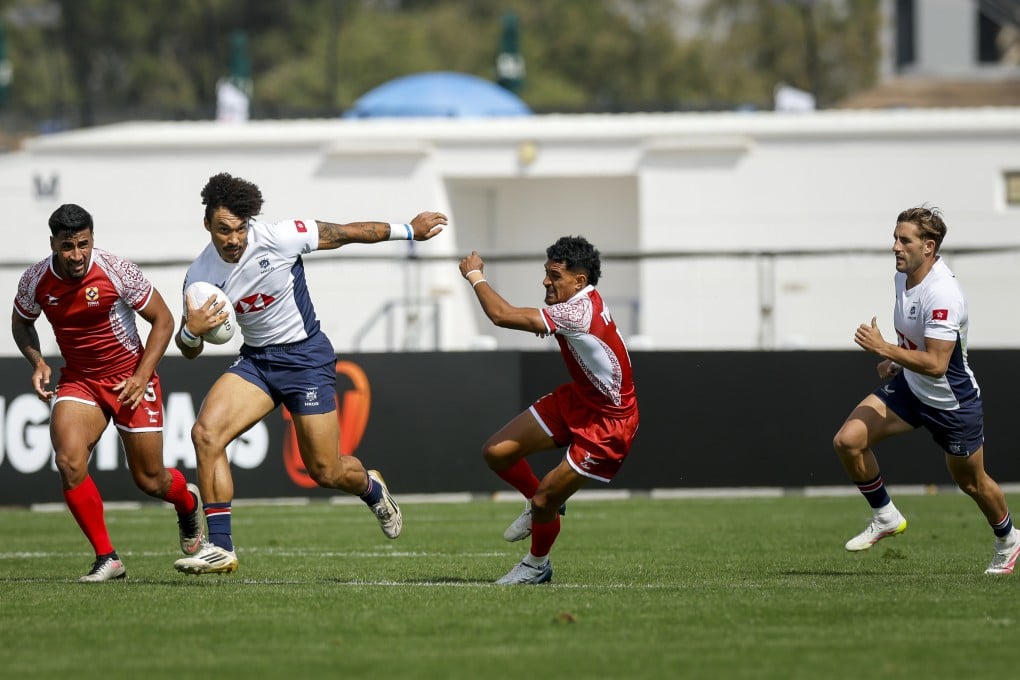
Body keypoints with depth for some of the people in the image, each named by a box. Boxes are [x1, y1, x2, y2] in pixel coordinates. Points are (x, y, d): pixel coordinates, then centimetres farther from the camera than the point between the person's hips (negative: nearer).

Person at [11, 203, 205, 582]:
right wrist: (37, 363, -5)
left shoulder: (117, 272, -19)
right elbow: (21, 322, 13)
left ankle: (188, 502, 44)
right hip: (78, 380, 2)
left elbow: (163, 320, -7)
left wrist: (141, 376, -16)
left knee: (149, 480, 4)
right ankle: (106, 559, -11)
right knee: (69, 461, -24)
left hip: (129, 378, -2)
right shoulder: (35, 281, -10)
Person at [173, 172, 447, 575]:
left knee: (326, 472, 0)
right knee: (205, 432, -21)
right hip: (255, 360, 3)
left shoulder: (278, 239, -20)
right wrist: (191, 332, -26)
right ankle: (220, 548, -16)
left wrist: (408, 231, 2)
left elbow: (348, 233, -6)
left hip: (307, 359, -3)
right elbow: (189, 351, -1)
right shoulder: (200, 276, -9)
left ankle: (371, 489, 39)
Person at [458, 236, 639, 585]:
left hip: (607, 424, -9)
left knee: (544, 500, -5)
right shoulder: (587, 302, -5)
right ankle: (542, 505, 28)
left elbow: (501, 315, -33)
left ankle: (537, 566, 24)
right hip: (576, 399, 9)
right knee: (496, 452, 2)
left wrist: (475, 275, -16)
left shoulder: (577, 314, -33)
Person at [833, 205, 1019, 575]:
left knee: (971, 482, 13)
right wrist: (896, 360, 5)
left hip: (953, 402, -7)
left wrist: (884, 348, -34)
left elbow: (935, 364, -34)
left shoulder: (943, 294, -31)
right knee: (848, 440, -11)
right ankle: (886, 517, 8)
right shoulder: (904, 275, -5)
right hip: (909, 388, 7)